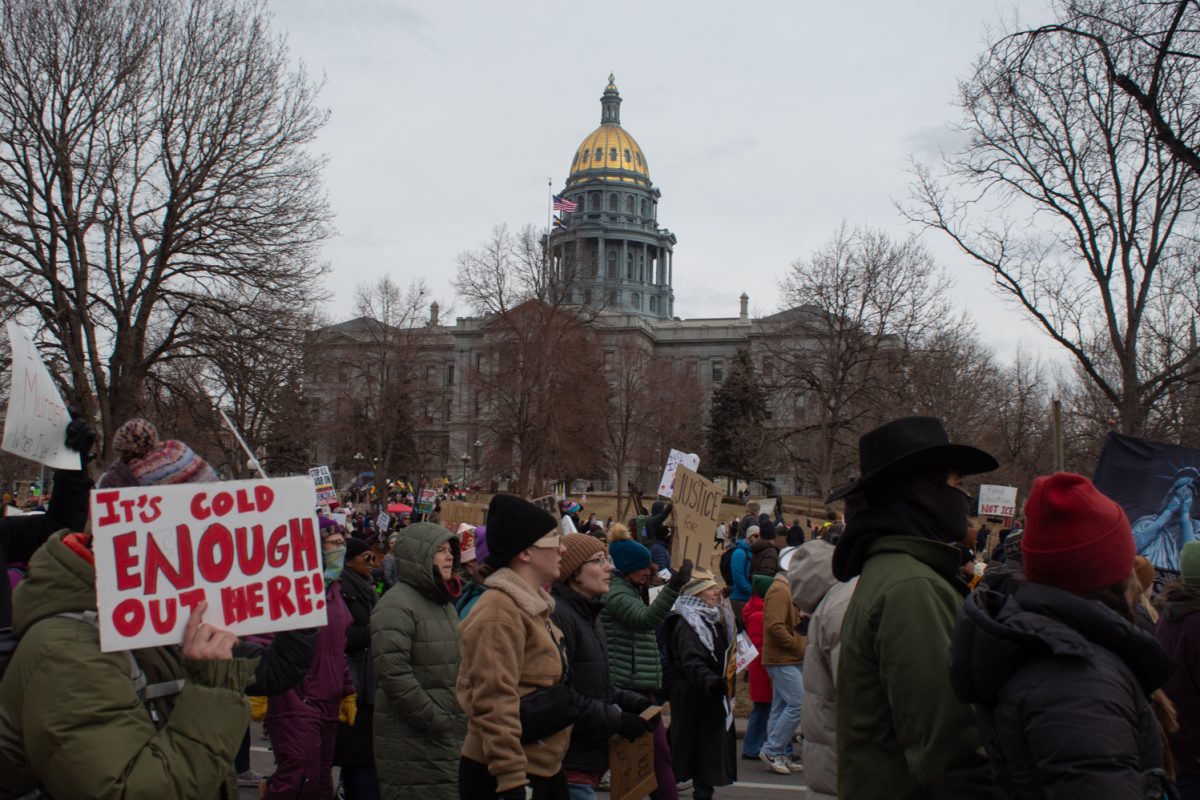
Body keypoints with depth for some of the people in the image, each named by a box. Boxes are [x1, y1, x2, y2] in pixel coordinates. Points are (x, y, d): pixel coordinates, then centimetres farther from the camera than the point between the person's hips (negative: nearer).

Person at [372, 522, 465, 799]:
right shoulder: (396, 606, -13)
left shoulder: (446, 604, 16)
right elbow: (394, 674, -21)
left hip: (452, 735, 8)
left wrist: (460, 720, 13)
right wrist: (435, 721, -17)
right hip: (412, 745, -8)